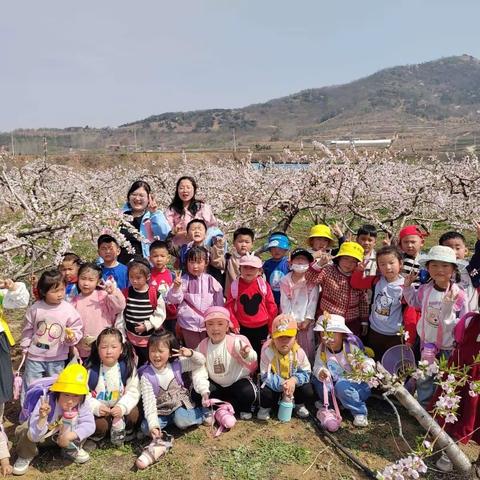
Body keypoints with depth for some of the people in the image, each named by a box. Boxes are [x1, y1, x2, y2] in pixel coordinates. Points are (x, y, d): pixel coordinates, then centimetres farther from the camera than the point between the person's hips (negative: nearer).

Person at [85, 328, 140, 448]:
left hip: (120, 409, 1)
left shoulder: (128, 367, -9)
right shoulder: (91, 369, -13)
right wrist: (96, 407, -28)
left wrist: (122, 407, -26)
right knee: (100, 424, -29)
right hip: (98, 411, -1)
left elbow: (133, 392, -9)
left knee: (133, 412, -25)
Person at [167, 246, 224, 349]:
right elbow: (173, 300, -10)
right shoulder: (183, 280, -7)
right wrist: (176, 287, -28)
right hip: (188, 325, -2)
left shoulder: (210, 280, -2)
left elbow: (219, 303, 7)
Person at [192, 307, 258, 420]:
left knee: (248, 393, -34)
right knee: (197, 393, -21)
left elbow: (252, 359, -35)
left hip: (237, 382, -4)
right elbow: (199, 372, -14)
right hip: (216, 384, 4)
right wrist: (204, 391, -32)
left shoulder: (235, 341, -21)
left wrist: (247, 355, -61)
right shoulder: (202, 346, -10)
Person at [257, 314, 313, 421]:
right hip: (274, 384, -2)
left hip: (293, 383, 2)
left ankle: (299, 405, 17)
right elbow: (266, 376, -25)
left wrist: (294, 380, -33)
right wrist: (281, 385, -40)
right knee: (265, 392, -32)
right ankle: (265, 407, 6)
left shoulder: (299, 352, -16)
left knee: (308, 390, -20)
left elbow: (306, 373, -12)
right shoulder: (267, 352, -25)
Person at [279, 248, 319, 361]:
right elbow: (285, 302, -2)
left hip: (306, 322, -1)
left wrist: (307, 320, -12)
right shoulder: (285, 281, 2)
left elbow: (313, 301, -6)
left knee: (307, 349, 3)